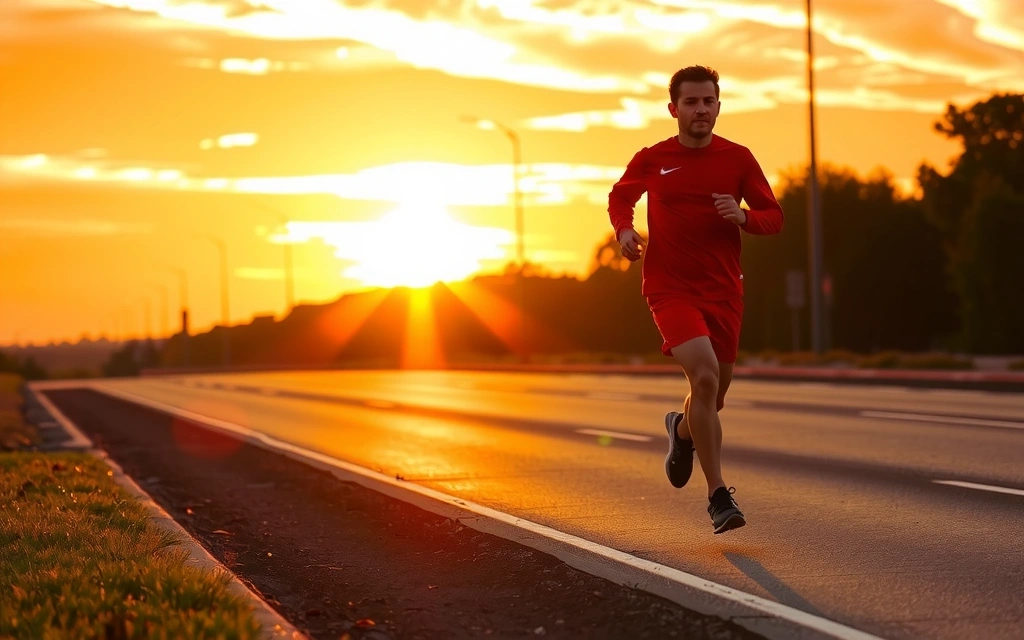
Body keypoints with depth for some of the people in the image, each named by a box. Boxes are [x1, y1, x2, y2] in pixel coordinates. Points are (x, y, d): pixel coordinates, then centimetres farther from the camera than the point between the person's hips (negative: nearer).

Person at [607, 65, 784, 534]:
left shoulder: (738, 158, 2)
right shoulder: (651, 160, 1)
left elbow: (773, 217, 6)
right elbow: (620, 197, 20)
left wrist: (742, 217, -16)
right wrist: (624, 230, -1)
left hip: (723, 292, 3)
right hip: (670, 288, -3)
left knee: (714, 395, 13)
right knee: (705, 376, -24)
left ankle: (682, 430, 52)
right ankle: (718, 496, -18)